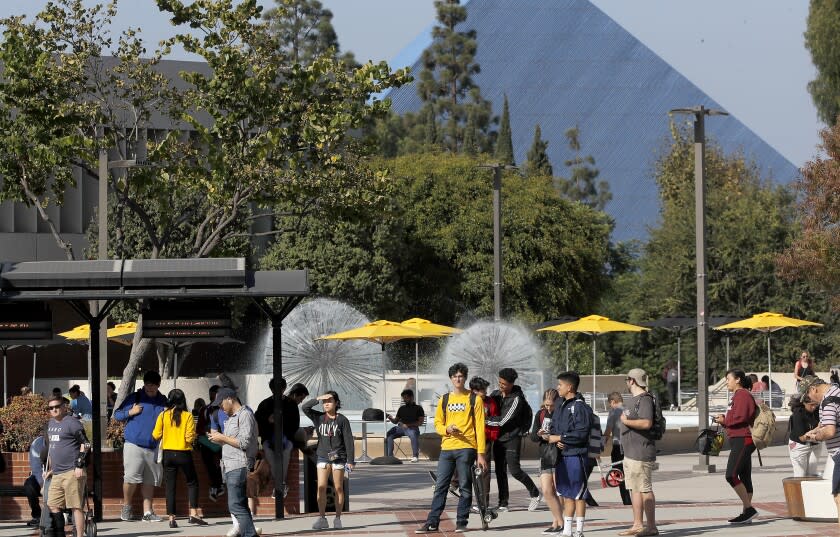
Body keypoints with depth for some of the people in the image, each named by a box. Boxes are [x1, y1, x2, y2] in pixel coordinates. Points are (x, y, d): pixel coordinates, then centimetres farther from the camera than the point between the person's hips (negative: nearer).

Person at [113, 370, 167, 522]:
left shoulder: (163, 401, 14)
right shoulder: (134, 398, 4)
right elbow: (117, 415, 8)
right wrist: (131, 412, -9)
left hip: (153, 447, 4)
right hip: (134, 445, -4)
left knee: (149, 481, 5)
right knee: (131, 477, -14)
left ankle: (147, 512, 10)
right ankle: (126, 507, 6)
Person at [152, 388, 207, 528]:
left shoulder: (163, 415, -3)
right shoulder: (187, 416, -8)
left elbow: (156, 435, -1)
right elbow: (190, 437, -13)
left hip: (168, 453, 2)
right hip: (184, 453, -2)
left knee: (170, 485, 6)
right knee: (192, 483, 13)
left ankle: (171, 518, 3)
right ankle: (193, 514, 1)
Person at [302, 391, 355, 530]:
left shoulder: (342, 420, -3)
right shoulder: (319, 417, 5)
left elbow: (348, 440, -3)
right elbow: (305, 408, -6)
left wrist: (350, 460, -6)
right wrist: (318, 399, -14)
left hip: (338, 456, -2)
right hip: (323, 456, 2)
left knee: (338, 488, 2)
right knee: (321, 487, -7)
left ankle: (337, 519, 8)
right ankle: (322, 519, -5)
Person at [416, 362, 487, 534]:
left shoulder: (474, 399, 2)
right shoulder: (444, 400, 13)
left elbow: (480, 427, -2)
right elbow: (437, 423, 16)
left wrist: (481, 454, -8)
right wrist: (446, 429, -8)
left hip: (466, 448, -3)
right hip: (447, 448, 3)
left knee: (465, 487, -1)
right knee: (440, 486, 1)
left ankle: (461, 522, 5)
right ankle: (432, 522, 2)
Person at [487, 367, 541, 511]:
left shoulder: (517, 399, -15)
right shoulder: (495, 394, 6)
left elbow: (503, 421, -20)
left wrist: (485, 421, -16)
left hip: (512, 438, -7)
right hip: (498, 438, 7)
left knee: (514, 470, -9)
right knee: (500, 471, 6)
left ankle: (535, 494, 10)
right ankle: (503, 503, 11)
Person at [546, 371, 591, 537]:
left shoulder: (580, 407, -12)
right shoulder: (559, 405, 14)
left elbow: (581, 434, -17)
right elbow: (554, 426, 16)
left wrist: (559, 438, -13)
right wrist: (555, 440, -4)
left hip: (576, 455, -8)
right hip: (562, 455, 8)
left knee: (578, 494, -2)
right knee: (566, 495, 12)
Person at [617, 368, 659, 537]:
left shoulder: (645, 399, -15)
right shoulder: (633, 400, 18)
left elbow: (647, 423, -27)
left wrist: (626, 421, -17)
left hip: (641, 453, -11)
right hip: (630, 452, 11)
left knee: (645, 489, -9)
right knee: (634, 488, 13)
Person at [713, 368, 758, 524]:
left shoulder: (742, 395, -11)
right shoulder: (738, 395, 22)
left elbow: (741, 418, -20)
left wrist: (724, 421, -7)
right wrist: (724, 420, 6)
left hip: (742, 440, -11)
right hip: (739, 440, 11)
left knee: (731, 475, -16)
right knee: (744, 477, 9)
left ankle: (749, 508, -15)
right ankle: (746, 513, 10)